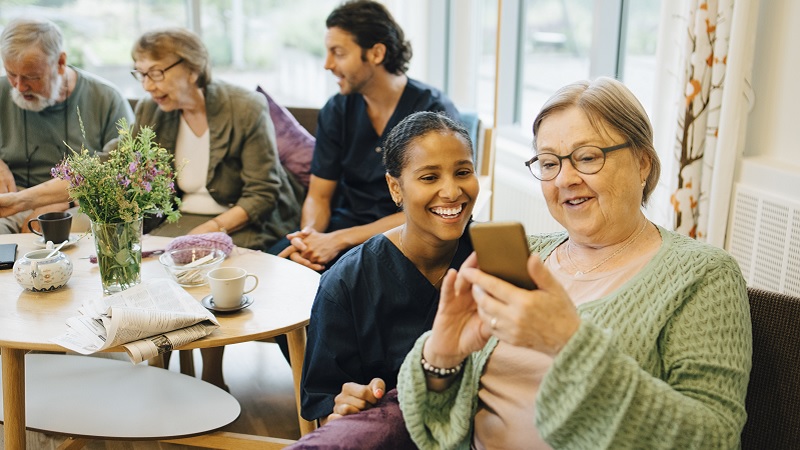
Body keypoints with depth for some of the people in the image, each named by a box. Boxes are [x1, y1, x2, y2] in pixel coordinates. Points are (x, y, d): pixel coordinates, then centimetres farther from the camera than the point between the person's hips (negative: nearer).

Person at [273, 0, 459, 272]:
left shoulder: (435, 113, -12)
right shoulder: (336, 111, 4)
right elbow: (319, 196, 6)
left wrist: (339, 240, -22)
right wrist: (309, 234, -19)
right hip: (346, 223, 5)